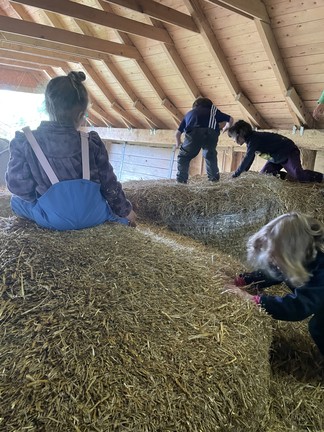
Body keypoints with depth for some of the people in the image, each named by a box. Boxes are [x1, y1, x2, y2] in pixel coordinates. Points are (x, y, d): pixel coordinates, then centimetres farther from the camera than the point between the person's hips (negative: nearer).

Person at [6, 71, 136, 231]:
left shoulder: (24, 141, -14)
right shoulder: (92, 143, -12)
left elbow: (18, 185, -8)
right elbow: (109, 184, -4)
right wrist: (125, 210, 13)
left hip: (52, 220, 0)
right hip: (93, 216, 1)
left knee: (16, 200, 27)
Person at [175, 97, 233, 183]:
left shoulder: (189, 113, 36)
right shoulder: (213, 111, 36)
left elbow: (178, 133, 36)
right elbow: (230, 120, 36)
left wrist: (178, 143, 56)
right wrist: (225, 128, 58)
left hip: (193, 133, -1)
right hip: (211, 133, 1)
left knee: (184, 157, 14)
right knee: (210, 155, 25)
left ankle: (181, 180, 3)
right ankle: (214, 178, 22)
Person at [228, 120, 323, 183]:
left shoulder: (253, 140, -25)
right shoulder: (251, 139, 5)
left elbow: (247, 159, -30)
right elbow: (249, 159, 13)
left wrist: (235, 174, -26)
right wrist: (243, 172, 9)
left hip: (289, 152, -10)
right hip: (278, 158, 10)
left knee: (298, 176, -27)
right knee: (263, 173, -2)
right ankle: (288, 176, 9)